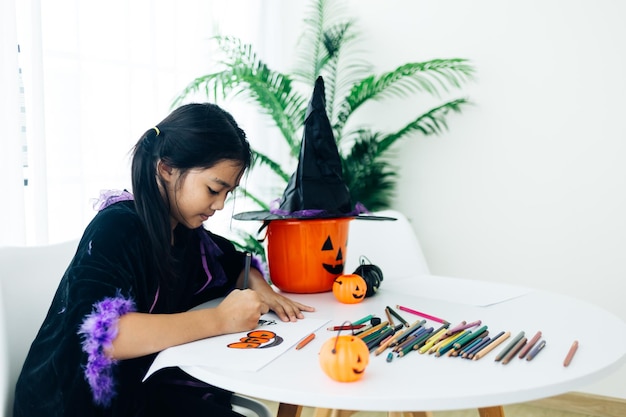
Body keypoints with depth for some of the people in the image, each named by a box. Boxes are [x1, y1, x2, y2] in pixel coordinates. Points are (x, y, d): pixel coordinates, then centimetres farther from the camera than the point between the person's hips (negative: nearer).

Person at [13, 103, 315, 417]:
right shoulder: (117, 227, -20)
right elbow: (102, 335, -34)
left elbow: (235, 264, 18)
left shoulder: (185, 229, 1)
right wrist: (219, 319, -32)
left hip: (143, 381, 7)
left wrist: (260, 289, -5)